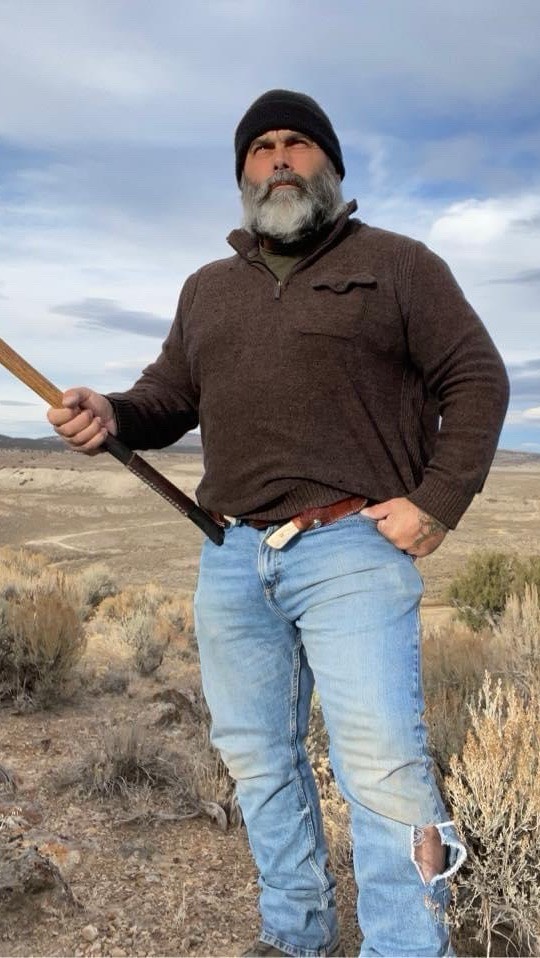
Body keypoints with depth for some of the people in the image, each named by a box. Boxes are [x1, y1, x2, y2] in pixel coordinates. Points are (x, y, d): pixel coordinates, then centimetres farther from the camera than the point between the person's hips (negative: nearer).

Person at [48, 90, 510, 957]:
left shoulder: (398, 265, 5)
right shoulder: (207, 288, 20)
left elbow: (477, 380, 1)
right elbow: (168, 397, 19)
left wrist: (438, 502, -9)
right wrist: (111, 416, -4)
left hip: (352, 551, -5)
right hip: (232, 558, 6)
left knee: (382, 769, -10)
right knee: (257, 757, 13)